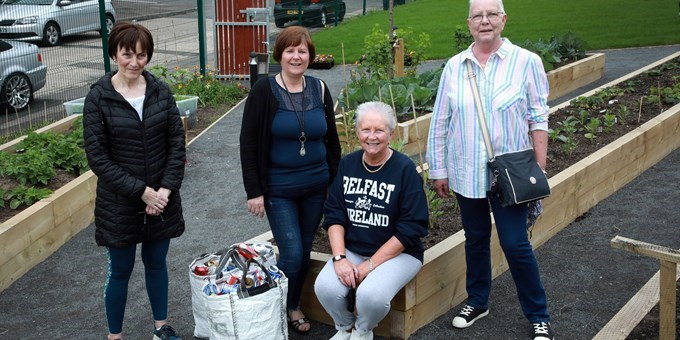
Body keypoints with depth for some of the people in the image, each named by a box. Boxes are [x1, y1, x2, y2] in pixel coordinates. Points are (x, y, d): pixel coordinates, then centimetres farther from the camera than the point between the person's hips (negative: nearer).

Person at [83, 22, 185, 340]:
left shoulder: (160, 91, -2)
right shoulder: (98, 98, -11)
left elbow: (177, 143, -1)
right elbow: (98, 158, -13)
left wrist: (166, 188, -11)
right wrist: (142, 192, -16)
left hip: (162, 198, 3)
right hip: (119, 203, -3)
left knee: (156, 264, 18)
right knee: (120, 272, 10)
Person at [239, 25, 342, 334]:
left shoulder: (319, 89, 2)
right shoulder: (264, 91, -10)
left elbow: (331, 140, 10)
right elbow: (248, 144, -9)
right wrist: (254, 191, -12)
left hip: (316, 187, 4)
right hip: (278, 189, -4)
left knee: (304, 251, 13)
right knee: (291, 254, -6)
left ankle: (293, 306, 34)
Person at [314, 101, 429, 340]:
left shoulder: (405, 169, -11)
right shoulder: (347, 164, 4)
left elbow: (411, 228, -14)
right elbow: (334, 215, 4)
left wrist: (370, 264, -16)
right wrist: (339, 257, -12)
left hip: (398, 252, -4)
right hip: (352, 250, 4)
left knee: (371, 295, -31)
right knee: (325, 287, -23)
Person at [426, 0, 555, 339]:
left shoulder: (526, 62, -6)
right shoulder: (454, 67, 1)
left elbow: (538, 118, -3)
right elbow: (440, 123, 5)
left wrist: (539, 168, -6)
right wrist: (438, 170, 6)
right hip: (466, 172, 3)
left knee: (515, 244, -1)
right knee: (475, 239, 16)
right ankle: (477, 302, 35)